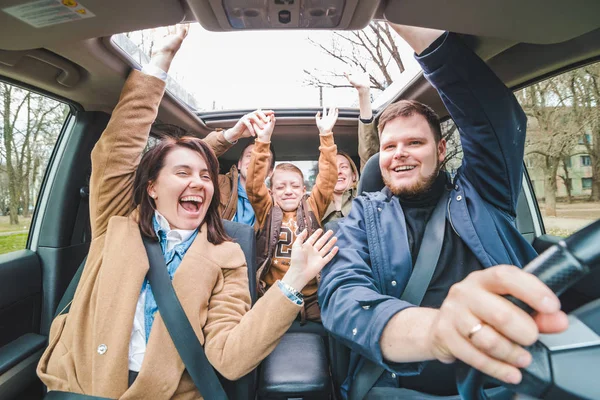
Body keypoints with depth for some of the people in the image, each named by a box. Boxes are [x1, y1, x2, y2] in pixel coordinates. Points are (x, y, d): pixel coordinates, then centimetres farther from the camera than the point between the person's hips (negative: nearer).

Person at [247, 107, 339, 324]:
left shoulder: (312, 208, 5)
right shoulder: (266, 211, 4)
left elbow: (327, 180, -4)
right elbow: (254, 184, -10)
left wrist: (326, 136, -12)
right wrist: (263, 141, -21)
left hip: (311, 297, 1)